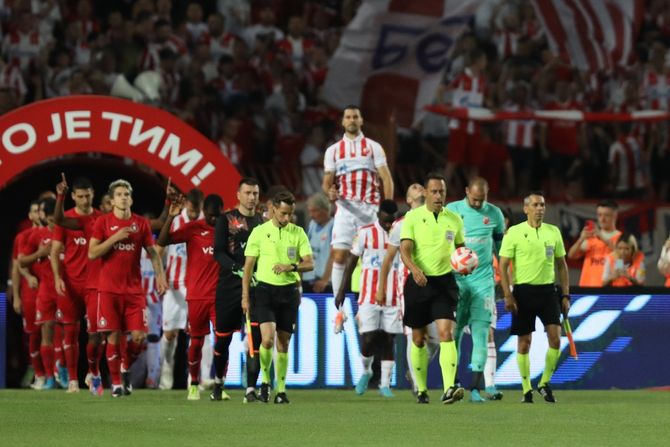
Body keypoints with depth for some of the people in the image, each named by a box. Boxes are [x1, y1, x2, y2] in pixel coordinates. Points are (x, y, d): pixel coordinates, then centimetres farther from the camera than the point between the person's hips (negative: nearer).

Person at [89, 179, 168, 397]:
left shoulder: (141, 223, 7)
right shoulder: (103, 222, 1)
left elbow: (153, 252, 10)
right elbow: (92, 253, -4)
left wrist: (160, 275, -5)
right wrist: (114, 238, -13)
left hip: (134, 289, 2)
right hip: (109, 288, -2)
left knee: (139, 336, -5)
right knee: (113, 336, -3)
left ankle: (126, 369, 21)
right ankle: (116, 382, 5)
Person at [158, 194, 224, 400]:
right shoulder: (193, 228, -2)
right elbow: (162, 241, -10)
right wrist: (170, 217, -21)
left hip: (220, 295, 1)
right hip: (197, 296, -1)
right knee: (196, 342, 6)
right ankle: (194, 384, 20)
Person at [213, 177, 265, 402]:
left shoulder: (263, 222, 11)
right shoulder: (226, 220, 2)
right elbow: (218, 252, -8)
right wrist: (238, 270, -22)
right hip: (229, 286, -1)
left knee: (255, 338, -11)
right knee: (223, 337, 8)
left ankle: (250, 390, -10)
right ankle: (219, 382, 31)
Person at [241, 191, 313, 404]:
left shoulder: (298, 233, 6)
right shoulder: (259, 232, 0)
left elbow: (309, 263, 1)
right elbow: (248, 265, 2)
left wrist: (291, 267, -20)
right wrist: (245, 296, -3)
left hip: (289, 291, 2)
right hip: (265, 289, -2)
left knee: (283, 343, 5)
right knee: (268, 338, -18)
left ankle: (281, 390, 13)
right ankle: (265, 380, 3)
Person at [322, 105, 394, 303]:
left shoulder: (373, 147, 6)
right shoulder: (333, 150, 11)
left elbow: (386, 178, 2)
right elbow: (327, 181, 10)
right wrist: (330, 192, -15)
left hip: (370, 208, -1)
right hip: (345, 208, 1)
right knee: (339, 256, -7)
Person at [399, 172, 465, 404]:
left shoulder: (454, 219, 7)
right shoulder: (412, 217, -2)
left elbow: (461, 248, 20)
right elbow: (405, 250, -11)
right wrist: (414, 269, -30)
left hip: (444, 281, 0)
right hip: (419, 281, 0)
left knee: (446, 331, -17)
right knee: (418, 338, 8)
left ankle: (449, 389, -27)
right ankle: (421, 389, 23)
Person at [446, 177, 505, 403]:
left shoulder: (495, 214, 6)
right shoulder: (451, 211, 1)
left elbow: (501, 246, 17)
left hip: (484, 280, 1)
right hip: (456, 280, -1)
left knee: (481, 333, -7)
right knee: (454, 332, 1)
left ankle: (475, 388, -7)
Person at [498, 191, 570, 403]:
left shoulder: (553, 232, 8)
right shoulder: (514, 233, -2)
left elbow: (561, 265, 15)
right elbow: (503, 265, -3)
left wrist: (565, 295, 9)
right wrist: (507, 296, -11)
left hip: (547, 290, 3)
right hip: (523, 291, -3)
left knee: (555, 339, -8)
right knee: (524, 342, 1)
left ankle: (545, 383, 9)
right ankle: (527, 389, 11)